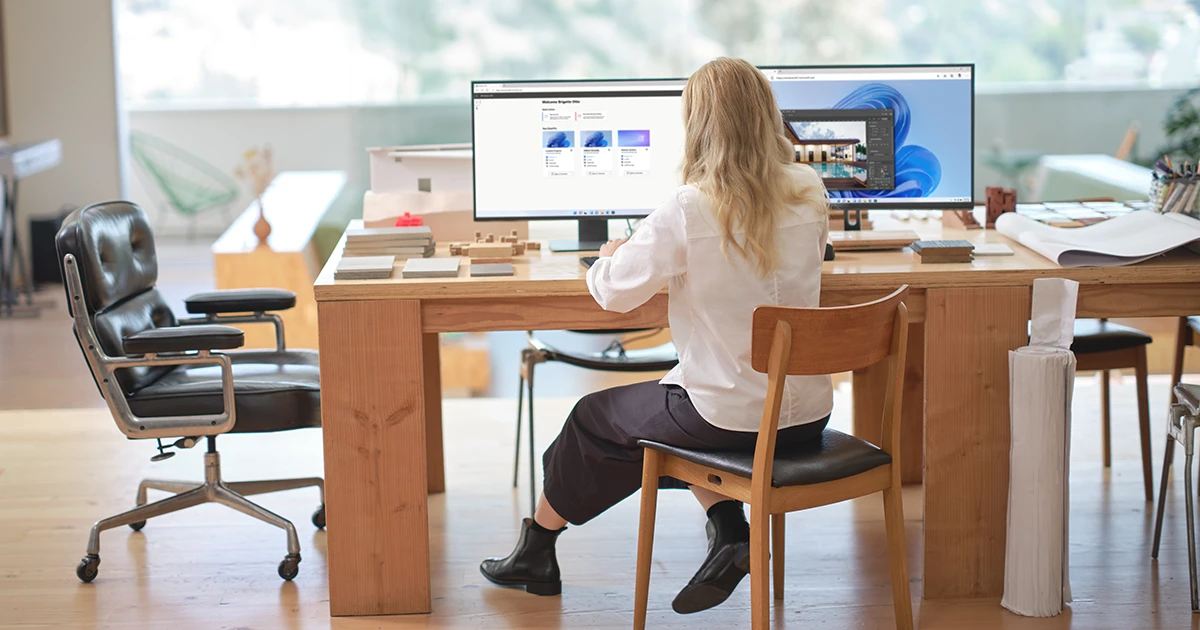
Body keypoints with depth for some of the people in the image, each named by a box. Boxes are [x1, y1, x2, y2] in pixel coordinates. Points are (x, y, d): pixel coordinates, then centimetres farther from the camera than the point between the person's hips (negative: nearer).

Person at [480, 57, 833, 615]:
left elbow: (613, 293, -10)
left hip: (728, 418, -5)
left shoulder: (688, 211, -20)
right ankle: (730, 536, 16)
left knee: (594, 418, 20)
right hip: (806, 413, 6)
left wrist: (611, 256, 12)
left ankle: (537, 551, 40)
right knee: (673, 399, 32)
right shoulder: (809, 193, -3)